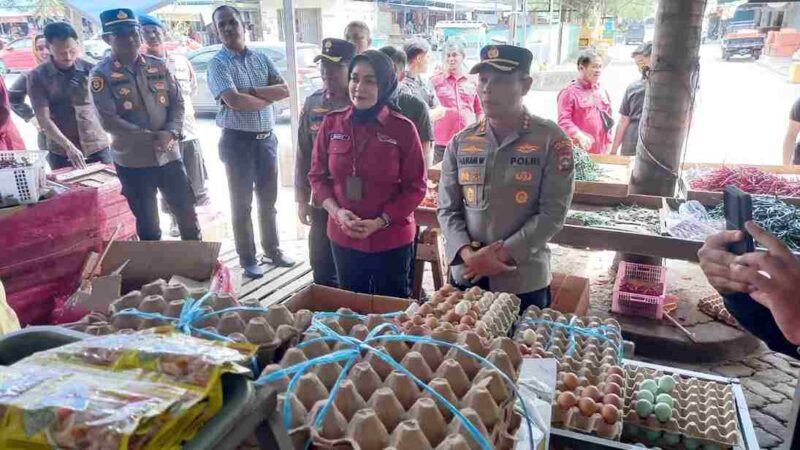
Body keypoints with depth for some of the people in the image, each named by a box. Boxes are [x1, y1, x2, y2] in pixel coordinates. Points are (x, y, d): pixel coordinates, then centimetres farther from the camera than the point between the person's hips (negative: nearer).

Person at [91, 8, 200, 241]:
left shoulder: (158, 66, 5)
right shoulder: (102, 74, -6)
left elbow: (177, 102, 4)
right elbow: (108, 120, -13)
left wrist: (171, 132, -15)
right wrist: (151, 137, -19)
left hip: (169, 155, 3)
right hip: (132, 161, -3)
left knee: (187, 212, 11)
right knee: (147, 224, 10)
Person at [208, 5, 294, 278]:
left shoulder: (261, 58, 7)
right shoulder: (218, 63, -7)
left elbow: (285, 90, -3)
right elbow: (234, 101, -21)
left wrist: (252, 91, -14)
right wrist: (268, 97, -8)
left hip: (267, 138, 4)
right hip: (237, 141, -4)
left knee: (268, 199, 15)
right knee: (242, 203, 6)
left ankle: (272, 250, 31)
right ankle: (248, 259, 19)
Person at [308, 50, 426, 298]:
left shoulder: (403, 128, -11)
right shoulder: (331, 123, -1)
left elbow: (415, 187, -7)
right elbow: (317, 176, 5)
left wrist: (380, 222, -16)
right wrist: (337, 212, -11)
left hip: (392, 239, -3)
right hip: (343, 238, 3)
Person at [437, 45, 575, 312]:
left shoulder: (552, 140, -6)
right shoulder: (461, 142, 3)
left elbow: (552, 214, -10)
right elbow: (447, 209, 2)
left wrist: (501, 254, -15)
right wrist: (468, 254, -13)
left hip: (524, 282, -3)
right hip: (466, 277, 3)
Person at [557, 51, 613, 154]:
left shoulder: (603, 92, 17)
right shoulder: (569, 92, -6)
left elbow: (608, 119, 23)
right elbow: (563, 120, -15)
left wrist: (608, 143, 14)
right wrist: (580, 136, -28)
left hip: (599, 151, 7)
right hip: (578, 151, -7)